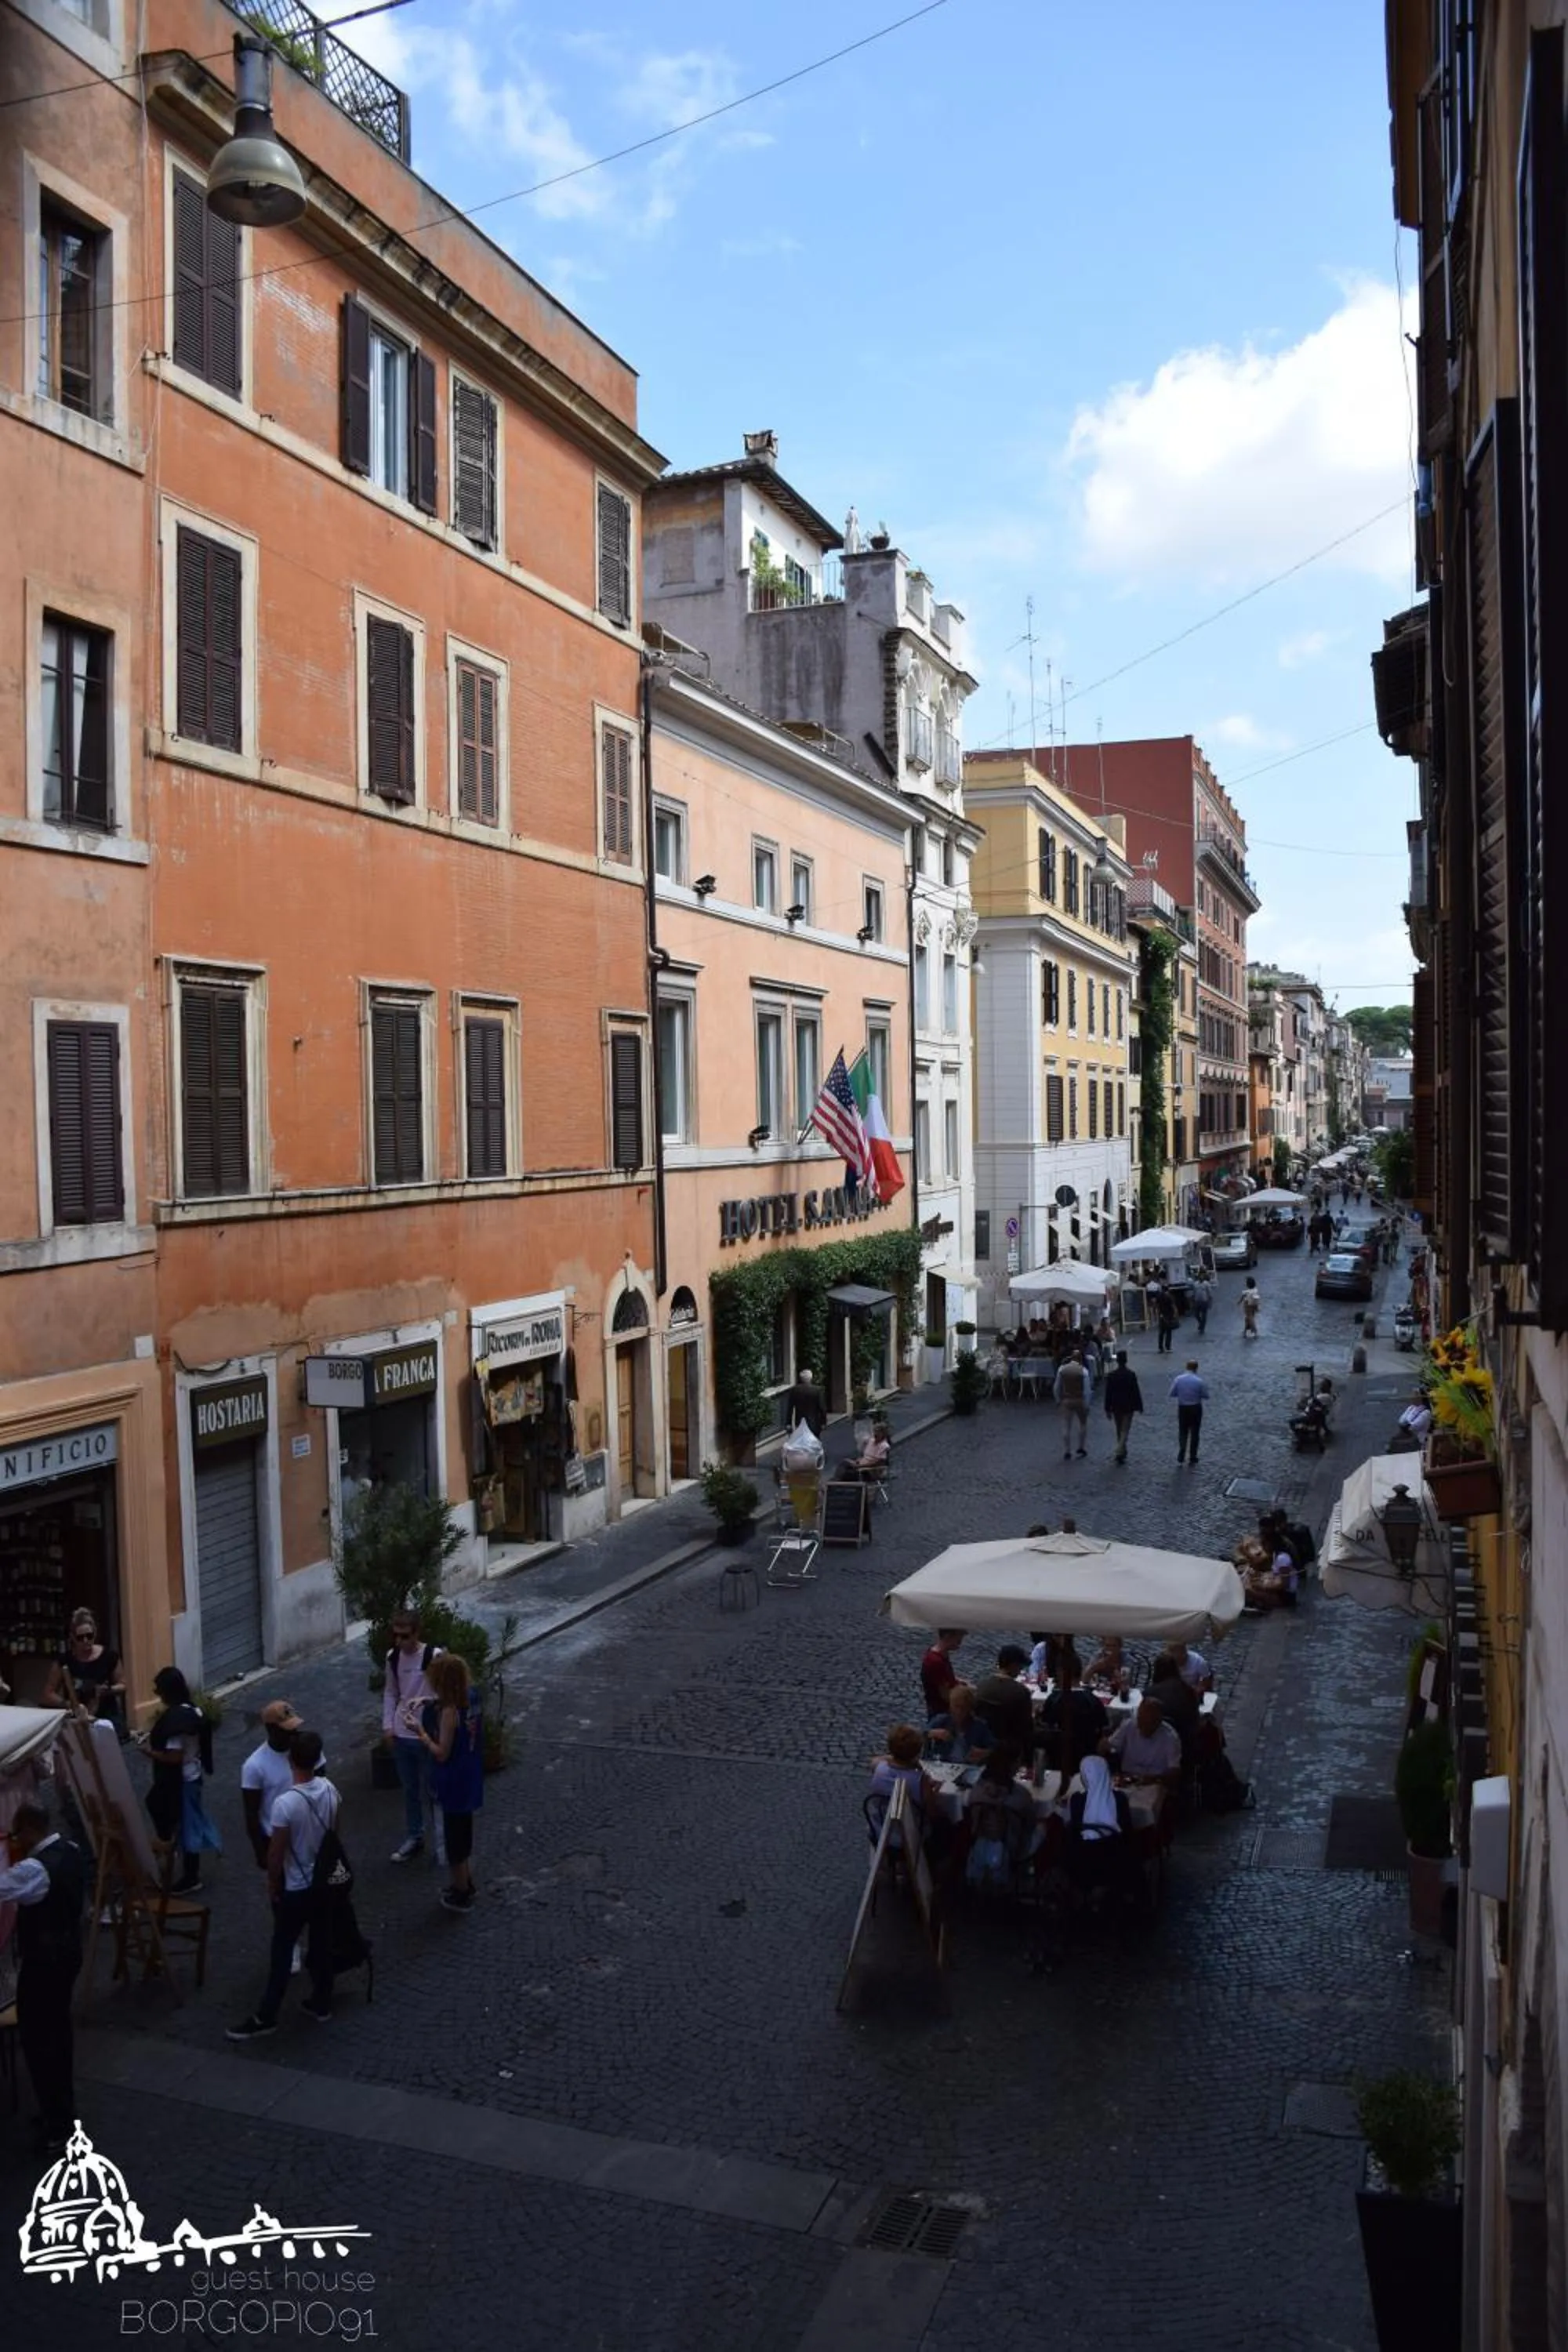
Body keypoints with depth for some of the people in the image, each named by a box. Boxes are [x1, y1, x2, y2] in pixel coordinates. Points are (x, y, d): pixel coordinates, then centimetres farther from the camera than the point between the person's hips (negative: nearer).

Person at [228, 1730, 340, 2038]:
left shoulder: (285, 1803, -28)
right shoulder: (330, 1790, -9)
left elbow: (276, 1852, -19)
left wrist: (273, 1884, -2)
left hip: (296, 1888, -5)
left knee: (282, 1952, 8)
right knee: (321, 1944, 19)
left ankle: (266, 2017, 19)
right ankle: (322, 2004, 32)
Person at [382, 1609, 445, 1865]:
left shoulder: (434, 1656, -18)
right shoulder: (392, 1657, 0)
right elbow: (390, 1693, 11)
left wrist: (425, 1700, -30)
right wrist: (387, 1726, 4)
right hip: (401, 1735, 5)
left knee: (434, 1791, 3)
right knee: (409, 1791, 18)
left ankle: (443, 1844, 14)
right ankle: (414, 1838, 33)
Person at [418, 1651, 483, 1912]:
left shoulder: (450, 1711, -29)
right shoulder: (470, 1697, -6)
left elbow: (442, 1753, -23)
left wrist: (420, 1731, -14)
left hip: (454, 1783, -8)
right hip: (469, 1778, 8)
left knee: (455, 1838, 10)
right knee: (464, 1834, 25)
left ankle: (461, 1895, 26)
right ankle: (466, 1884, 40)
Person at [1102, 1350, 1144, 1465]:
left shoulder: (1111, 1375, -7)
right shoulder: (1131, 1374, -13)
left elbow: (1108, 1393, -4)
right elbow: (1136, 1392, -9)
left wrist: (1108, 1409, 2)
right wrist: (1139, 1406, 1)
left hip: (1116, 1407, 2)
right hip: (1128, 1407, -2)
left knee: (1119, 1430, 16)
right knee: (1125, 1430, 1)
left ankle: (1122, 1451, 27)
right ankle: (1120, 1451, -16)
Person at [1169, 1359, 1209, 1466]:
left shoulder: (1178, 1379, -9)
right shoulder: (1199, 1381, -14)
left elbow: (1172, 1393, -2)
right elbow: (1206, 1396, -7)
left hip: (1182, 1408, 1)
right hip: (1195, 1408, -1)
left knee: (1182, 1432, 16)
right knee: (1194, 1434, 11)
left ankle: (1181, 1456, 4)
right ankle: (1193, 1459, 16)